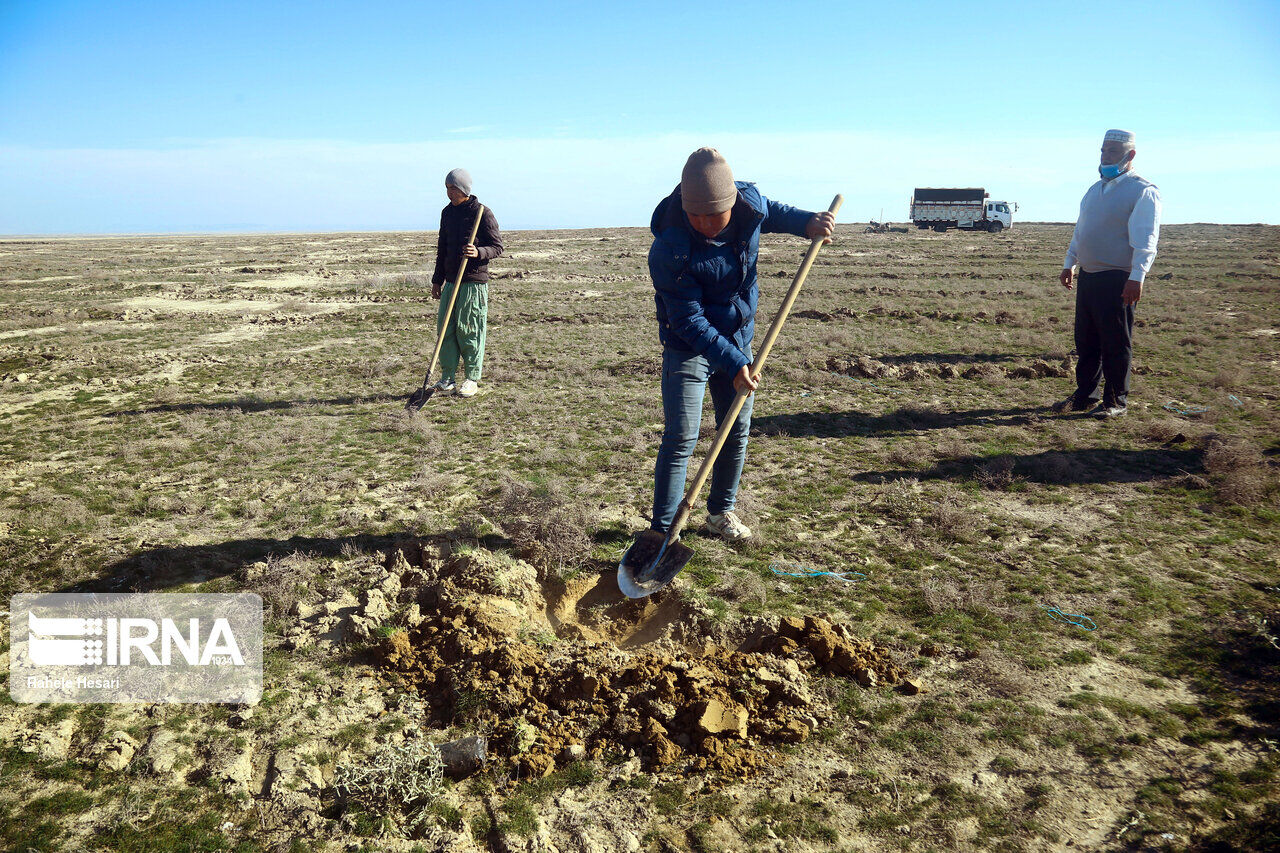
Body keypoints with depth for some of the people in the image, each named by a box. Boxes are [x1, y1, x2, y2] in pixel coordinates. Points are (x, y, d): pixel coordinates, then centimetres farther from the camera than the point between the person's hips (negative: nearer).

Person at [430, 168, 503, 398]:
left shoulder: (483, 213, -5)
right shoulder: (447, 213, 14)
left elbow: (497, 247, -4)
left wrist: (478, 253, -24)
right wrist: (437, 280, 20)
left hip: (474, 282, -6)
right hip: (451, 281, 6)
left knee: (469, 330, -3)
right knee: (445, 328, 4)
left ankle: (472, 379, 8)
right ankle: (447, 378, 12)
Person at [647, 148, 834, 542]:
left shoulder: (750, 202, -14)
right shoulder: (669, 250, -30)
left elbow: (771, 212, 13)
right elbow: (690, 322, -25)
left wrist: (806, 222, -5)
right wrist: (732, 363, -31)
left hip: (738, 339, 6)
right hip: (689, 347, -6)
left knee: (737, 432, 13)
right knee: (681, 439, -7)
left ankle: (721, 511, 32)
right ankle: (662, 531, 3)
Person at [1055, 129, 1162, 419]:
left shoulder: (1143, 191, -7)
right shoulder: (1096, 189, 18)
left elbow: (1145, 240, -14)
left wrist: (1136, 277, -21)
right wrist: (1069, 264, 21)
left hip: (1118, 279, -7)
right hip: (1087, 276, 7)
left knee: (1115, 344, -1)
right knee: (1086, 341, 12)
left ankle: (1116, 401, 10)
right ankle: (1084, 396, 22)